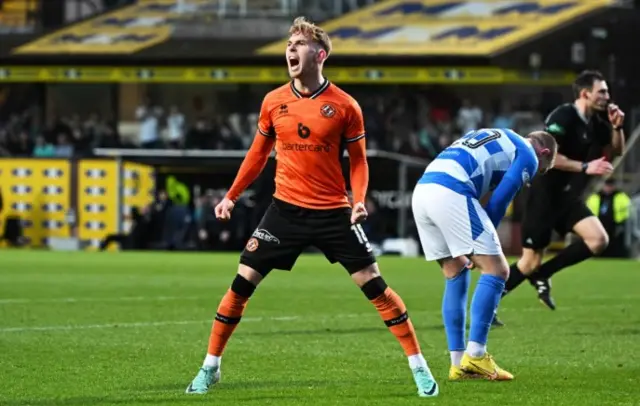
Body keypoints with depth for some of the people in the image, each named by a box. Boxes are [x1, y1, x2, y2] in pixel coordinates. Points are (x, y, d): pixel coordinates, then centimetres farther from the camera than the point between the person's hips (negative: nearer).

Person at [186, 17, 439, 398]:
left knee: (374, 284, -4)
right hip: (286, 209, 2)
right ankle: (210, 367, 10)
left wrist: (360, 200, -14)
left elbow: (358, 160, 1)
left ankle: (419, 366, 5)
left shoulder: (344, 106, -7)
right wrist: (232, 196, 12)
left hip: (334, 212, -2)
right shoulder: (274, 102, 1)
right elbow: (258, 154, 14)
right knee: (242, 283, -3)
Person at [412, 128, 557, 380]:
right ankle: (475, 355, -6)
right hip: (450, 194, -8)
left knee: (455, 275, 18)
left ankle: (458, 363, 15)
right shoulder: (527, 156, 10)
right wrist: (480, 245, 12)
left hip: (421, 190, 8)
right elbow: (498, 201, 2)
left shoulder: (494, 138, 34)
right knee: (496, 271, -1)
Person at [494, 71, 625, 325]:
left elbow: (617, 150, 17)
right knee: (530, 261, -4)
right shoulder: (563, 117, -18)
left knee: (599, 240, -12)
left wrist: (617, 127, -2)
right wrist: (585, 167, -27)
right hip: (544, 196, -8)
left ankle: (542, 275, 2)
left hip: (569, 197, 8)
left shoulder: (596, 122, 6)